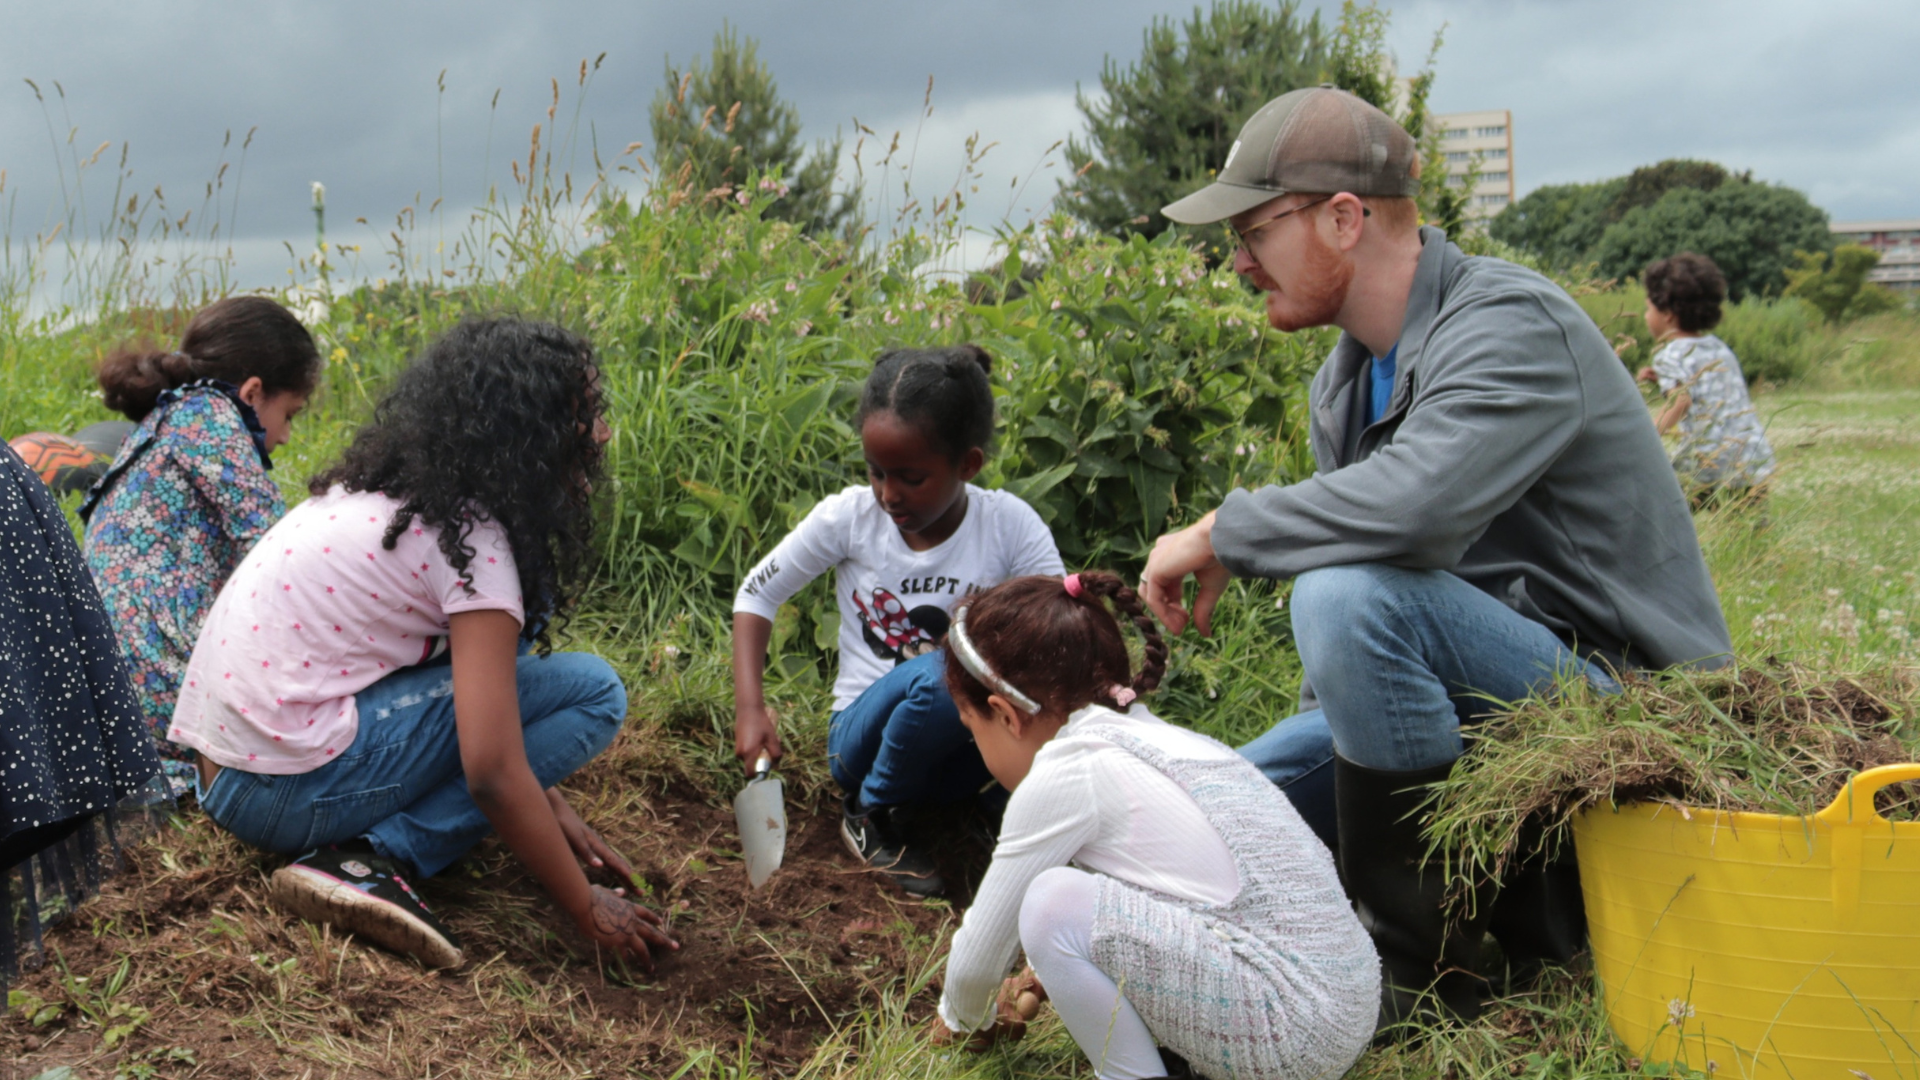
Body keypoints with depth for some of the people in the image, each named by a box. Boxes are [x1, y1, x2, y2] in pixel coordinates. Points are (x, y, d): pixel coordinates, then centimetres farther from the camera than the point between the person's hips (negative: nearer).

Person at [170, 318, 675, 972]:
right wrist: (588, 912, -8)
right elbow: (492, 774, -20)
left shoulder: (389, 491, 12)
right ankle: (378, 862, -13)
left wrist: (549, 809, 17)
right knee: (592, 690, -7)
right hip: (290, 788, -9)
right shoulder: (473, 543, -15)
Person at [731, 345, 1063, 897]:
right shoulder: (850, 516, -7)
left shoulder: (1012, 527, -8)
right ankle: (871, 814, -7)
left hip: (962, 747, 0)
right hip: (867, 735, 0)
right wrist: (750, 708, -9)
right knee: (938, 675, -36)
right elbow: (758, 593, 2)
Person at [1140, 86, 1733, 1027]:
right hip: (1469, 705, 9)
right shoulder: (1344, 381, 8)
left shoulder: (1512, 327, -20)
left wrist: (1219, 533, -25)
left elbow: (1411, 505, -39)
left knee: (1354, 594, -33)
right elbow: (1353, 535, 15)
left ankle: (1421, 966, -17)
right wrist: (1328, 728, 5)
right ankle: (1535, 899, 7)